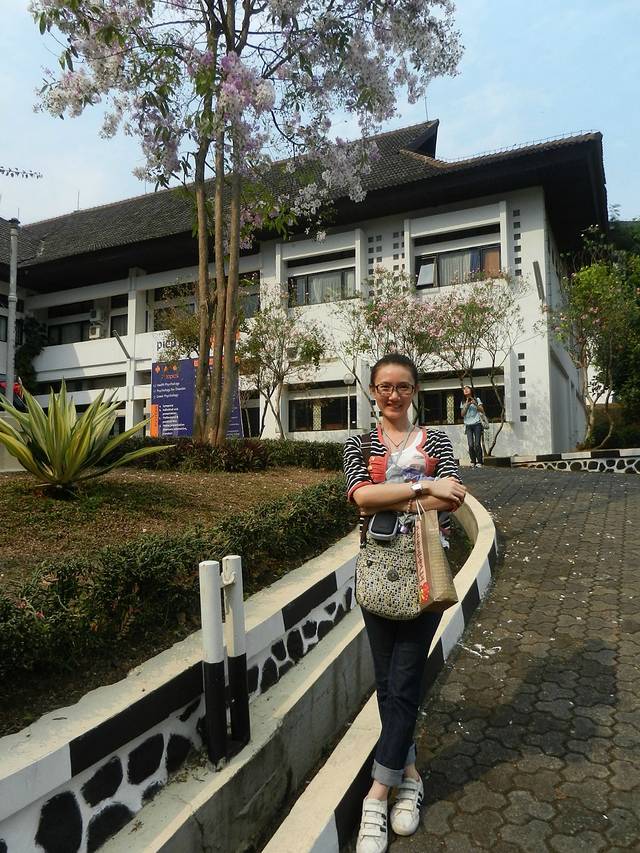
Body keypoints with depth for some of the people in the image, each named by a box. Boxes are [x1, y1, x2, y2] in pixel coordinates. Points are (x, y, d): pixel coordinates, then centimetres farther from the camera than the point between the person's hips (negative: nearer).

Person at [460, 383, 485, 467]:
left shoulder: (477, 399, 9)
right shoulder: (463, 402, 15)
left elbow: (482, 410, 2)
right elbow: (462, 414, 7)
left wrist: (475, 404, -12)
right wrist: (467, 405, -5)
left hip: (477, 424, -2)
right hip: (468, 425, 2)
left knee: (477, 444, -10)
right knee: (471, 445, -9)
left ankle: (479, 462, -3)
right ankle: (473, 461, 2)